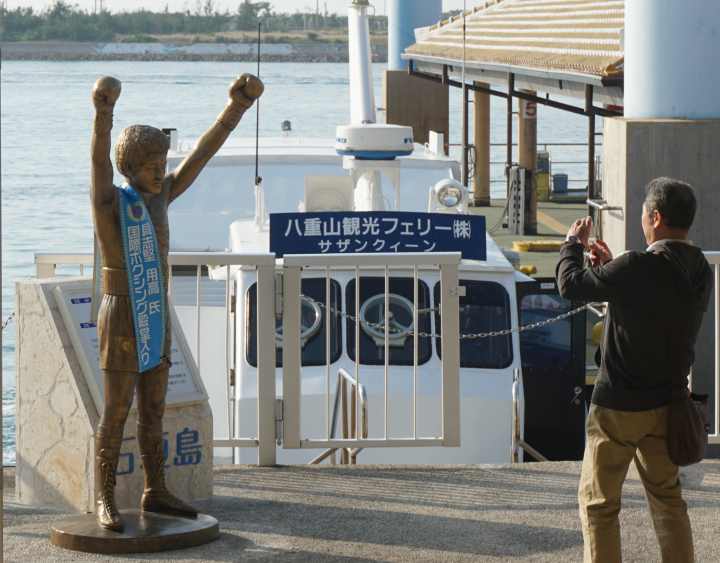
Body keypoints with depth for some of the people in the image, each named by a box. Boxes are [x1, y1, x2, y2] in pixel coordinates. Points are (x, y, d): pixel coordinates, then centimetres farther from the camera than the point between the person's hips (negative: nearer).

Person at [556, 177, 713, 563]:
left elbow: (572, 285, -14)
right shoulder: (700, 272, -1)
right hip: (668, 405, 7)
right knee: (666, 496, 20)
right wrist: (611, 267, 18)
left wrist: (573, 243, 3)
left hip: (619, 406, -7)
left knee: (598, 502, 6)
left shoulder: (640, 268, -25)